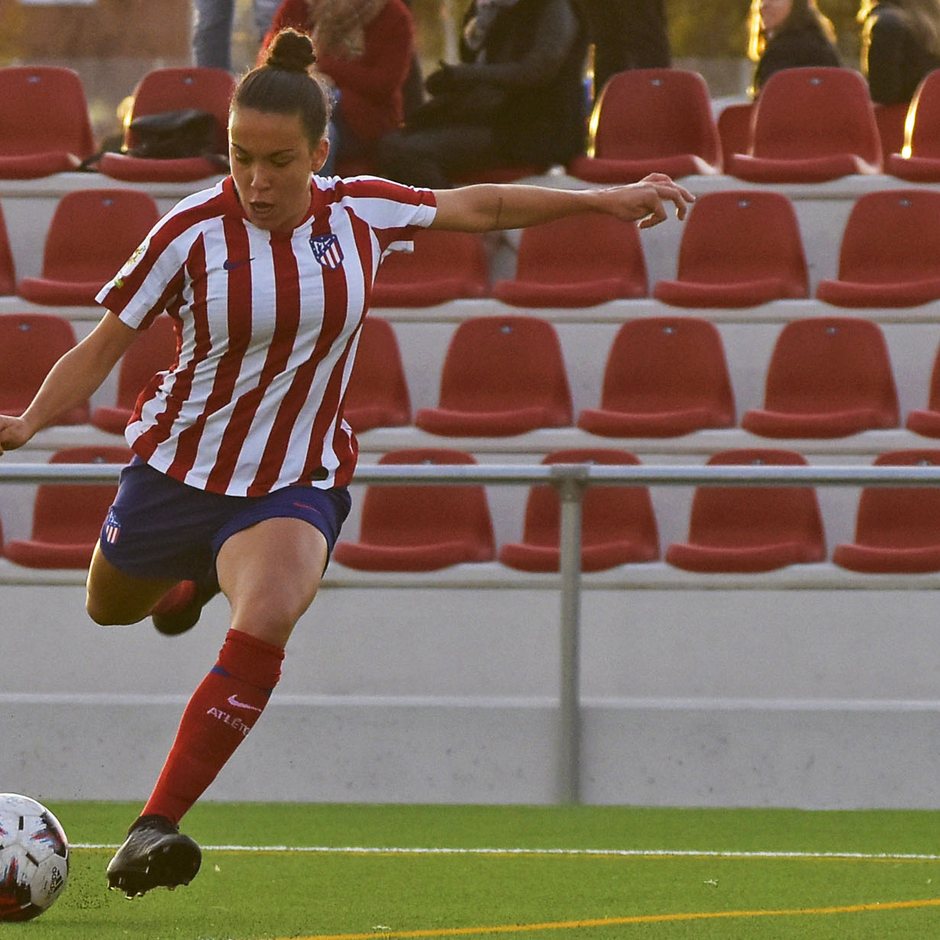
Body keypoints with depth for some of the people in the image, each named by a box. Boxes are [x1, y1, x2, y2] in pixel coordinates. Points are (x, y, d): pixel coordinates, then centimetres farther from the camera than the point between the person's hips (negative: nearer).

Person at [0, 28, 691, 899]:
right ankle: (190, 579, 62)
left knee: (266, 622, -28)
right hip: (178, 465, 1)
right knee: (110, 607, 23)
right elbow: (102, 346, -9)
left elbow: (476, 206, 9)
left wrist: (605, 200, 10)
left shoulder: (359, 211, -8)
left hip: (295, 483, -1)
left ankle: (153, 829, -28)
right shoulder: (192, 233, -15)